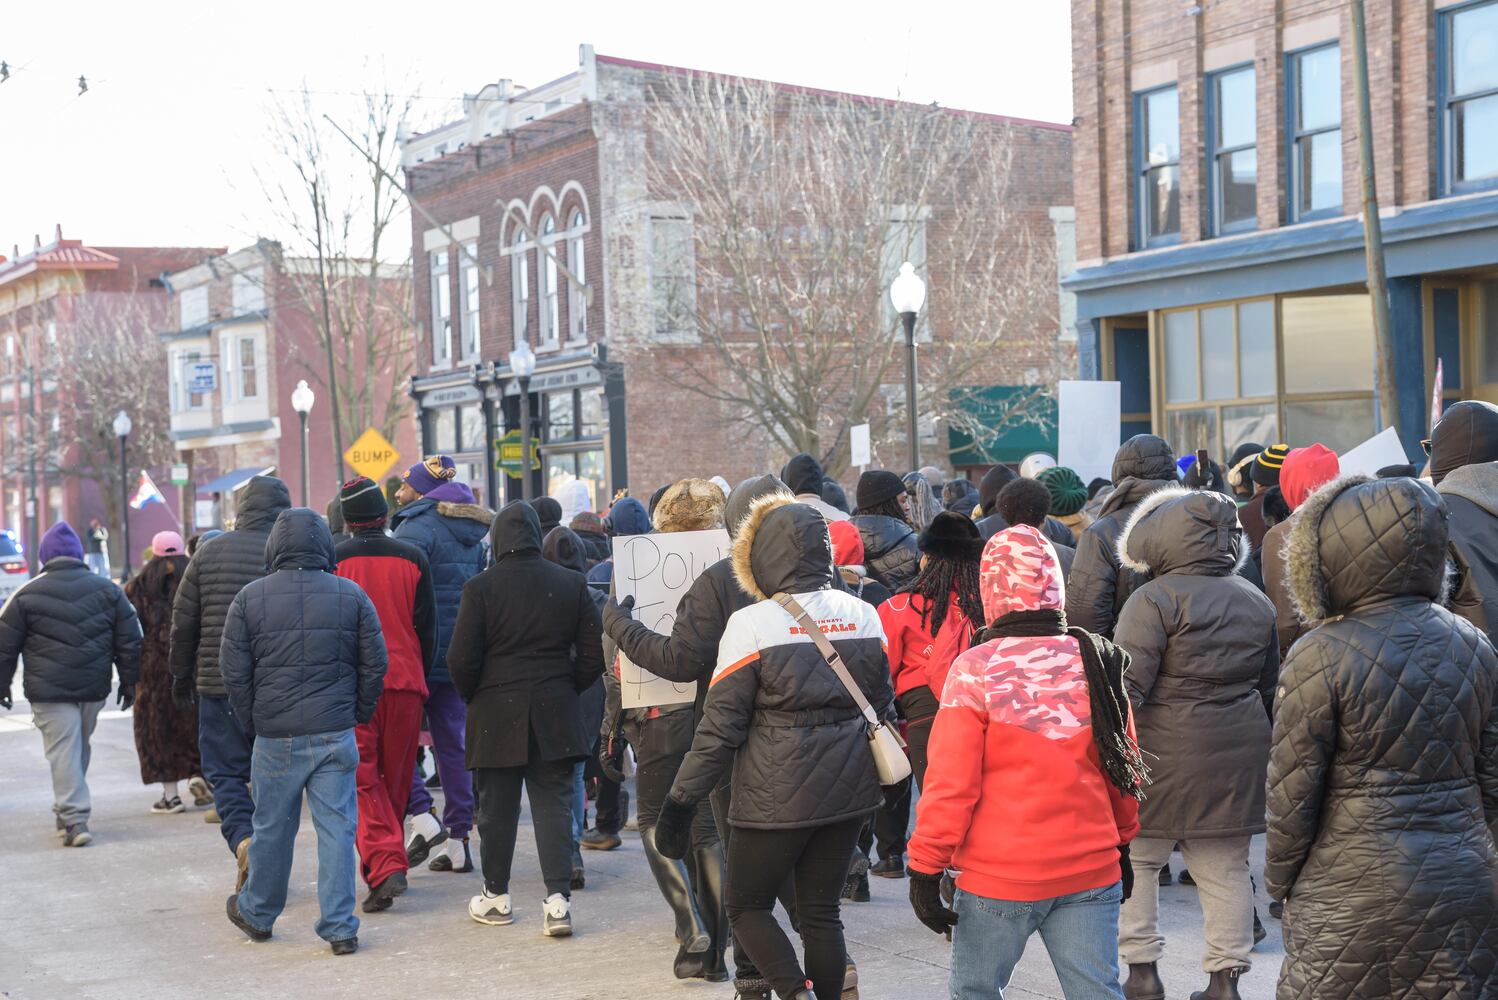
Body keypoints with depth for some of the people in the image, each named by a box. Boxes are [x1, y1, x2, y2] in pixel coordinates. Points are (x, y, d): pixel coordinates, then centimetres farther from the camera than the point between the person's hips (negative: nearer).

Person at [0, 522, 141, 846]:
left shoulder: (26, 594, -2)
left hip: (49, 691, -3)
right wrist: (128, 682, 14)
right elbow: (129, 640, 7)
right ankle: (69, 811, 26)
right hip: (94, 686, 4)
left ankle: (74, 819, -12)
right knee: (80, 747, 17)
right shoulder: (106, 589, 6)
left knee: (63, 751, -4)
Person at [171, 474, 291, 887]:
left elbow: (183, 621, 7)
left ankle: (243, 840, -17)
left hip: (219, 683, 0)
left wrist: (182, 675, 19)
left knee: (224, 771, 6)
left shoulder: (209, 553, 2)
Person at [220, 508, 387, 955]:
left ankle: (257, 914, 30)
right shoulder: (351, 595, 0)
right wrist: (357, 714, 14)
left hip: (275, 736, 0)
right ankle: (340, 927, 2)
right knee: (337, 827, 2)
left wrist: (252, 721, 11)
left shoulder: (250, 597, -2)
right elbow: (375, 665, 2)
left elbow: (233, 670, 0)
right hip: (335, 734, 0)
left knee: (272, 827, 13)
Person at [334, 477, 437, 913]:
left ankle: (385, 866, -17)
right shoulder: (413, 558, 5)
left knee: (362, 779, -1)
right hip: (405, 681, 3)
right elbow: (428, 627, 8)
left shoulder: (331, 559, -3)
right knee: (396, 779, 13)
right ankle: (387, 867, 23)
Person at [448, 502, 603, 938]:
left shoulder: (480, 587, -9)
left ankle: (496, 896, 21)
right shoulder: (571, 583, 1)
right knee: (554, 804, 4)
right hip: (555, 715, 2)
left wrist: (472, 697, 8)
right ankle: (558, 898, -5)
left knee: (498, 808, 9)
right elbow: (593, 653, 3)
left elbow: (461, 659, -10)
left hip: (496, 716, -2)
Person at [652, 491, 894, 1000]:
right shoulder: (862, 614, 3)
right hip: (847, 789, 5)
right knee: (821, 912, 15)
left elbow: (720, 726, -12)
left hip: (777, 795, -5)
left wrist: (680, 801, -6)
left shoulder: (752, 624, -13)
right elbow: (880, 705, 12)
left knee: (748, 909, 11)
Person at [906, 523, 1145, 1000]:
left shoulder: (975, 669, -11)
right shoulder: (1096, 661, 2)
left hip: (1000, 878, -4)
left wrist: (926, 869, -5)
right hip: (1092, 869, 4)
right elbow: (1122, 765, 10)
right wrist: (1122, 843, 24)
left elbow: (950, 784, -13)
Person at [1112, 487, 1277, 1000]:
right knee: (1225, 868, 10)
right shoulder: (1256, 602, 12)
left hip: (1167, 755, -6)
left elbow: (1127, 685, -18)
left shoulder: (1155, 599, -11)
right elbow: (1270, 685, 19)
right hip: (1238, 756, 6)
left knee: (1135, 857, 8)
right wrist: (1259, 744, 28)